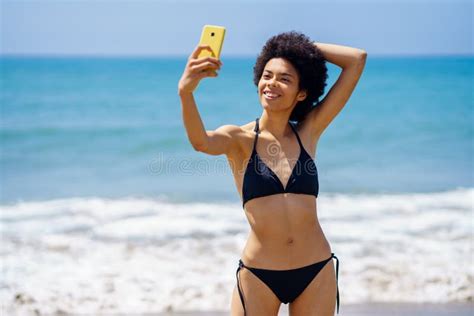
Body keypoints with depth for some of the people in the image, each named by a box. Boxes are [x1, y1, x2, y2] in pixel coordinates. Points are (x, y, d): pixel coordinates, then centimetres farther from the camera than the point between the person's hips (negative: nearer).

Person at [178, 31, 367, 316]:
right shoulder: (239, 138, -2)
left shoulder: (309, 132, 4)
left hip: (316, 272, 2)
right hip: (258, 276, -2)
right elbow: (201, 141, -28)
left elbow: (357, 60, 5)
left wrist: (307, 47, 7)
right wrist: (185, 92, -44)